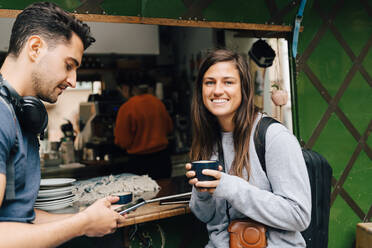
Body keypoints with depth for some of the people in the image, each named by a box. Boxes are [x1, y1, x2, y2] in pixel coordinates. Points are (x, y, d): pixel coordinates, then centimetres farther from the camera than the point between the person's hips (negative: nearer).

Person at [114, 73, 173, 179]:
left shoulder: (126, 108, -15)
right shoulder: (158, 102, 0)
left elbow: (123, 142, -10)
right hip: (163, 158, 5)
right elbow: (169, 128, 13)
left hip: (140, 162, -5)